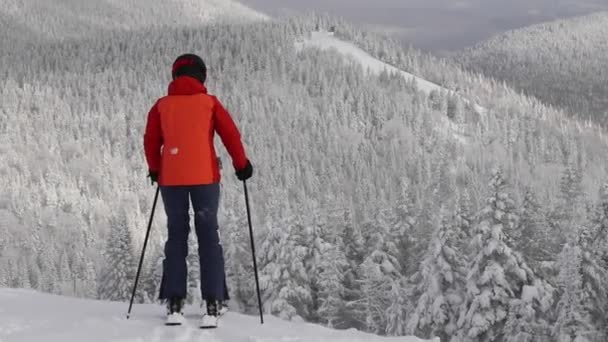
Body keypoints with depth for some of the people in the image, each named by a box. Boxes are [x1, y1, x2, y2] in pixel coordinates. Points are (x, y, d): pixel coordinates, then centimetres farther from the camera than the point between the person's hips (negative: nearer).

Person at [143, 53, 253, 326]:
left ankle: (174, 304, 1)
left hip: (170, 179, 1)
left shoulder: (162, 106, 7)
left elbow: (151, 141, 8)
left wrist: (155, 169, 24)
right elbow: (231, 135, 3)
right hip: (204, 177, -1)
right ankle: (212, 305, -4)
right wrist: (242, 165, 16)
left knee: (176, 237, 9)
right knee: (208, 236, 4)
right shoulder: (209, 102, 4)